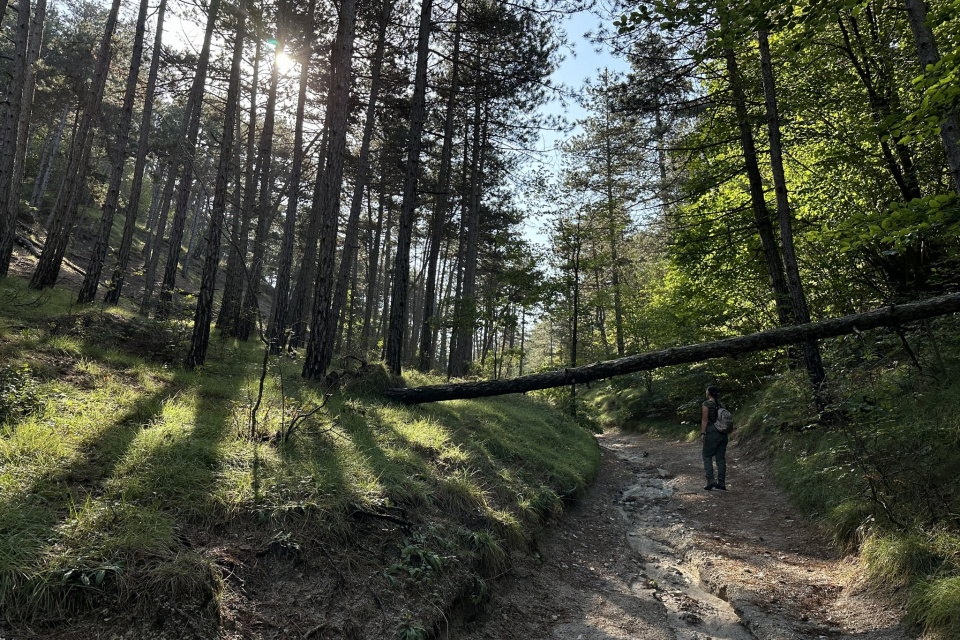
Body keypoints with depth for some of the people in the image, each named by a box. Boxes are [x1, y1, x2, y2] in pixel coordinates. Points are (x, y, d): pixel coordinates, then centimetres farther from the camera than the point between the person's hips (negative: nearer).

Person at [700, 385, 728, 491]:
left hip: (712, 433, -6)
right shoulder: (721, 404, 11)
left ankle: (710, 481, -7)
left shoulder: (707, 404, -8)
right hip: (723, 433, 6)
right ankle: (722, 483, 9)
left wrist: (702, 433, -10)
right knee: (721, 458, 8)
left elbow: (705, 420, -11)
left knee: (707, 457, 3)